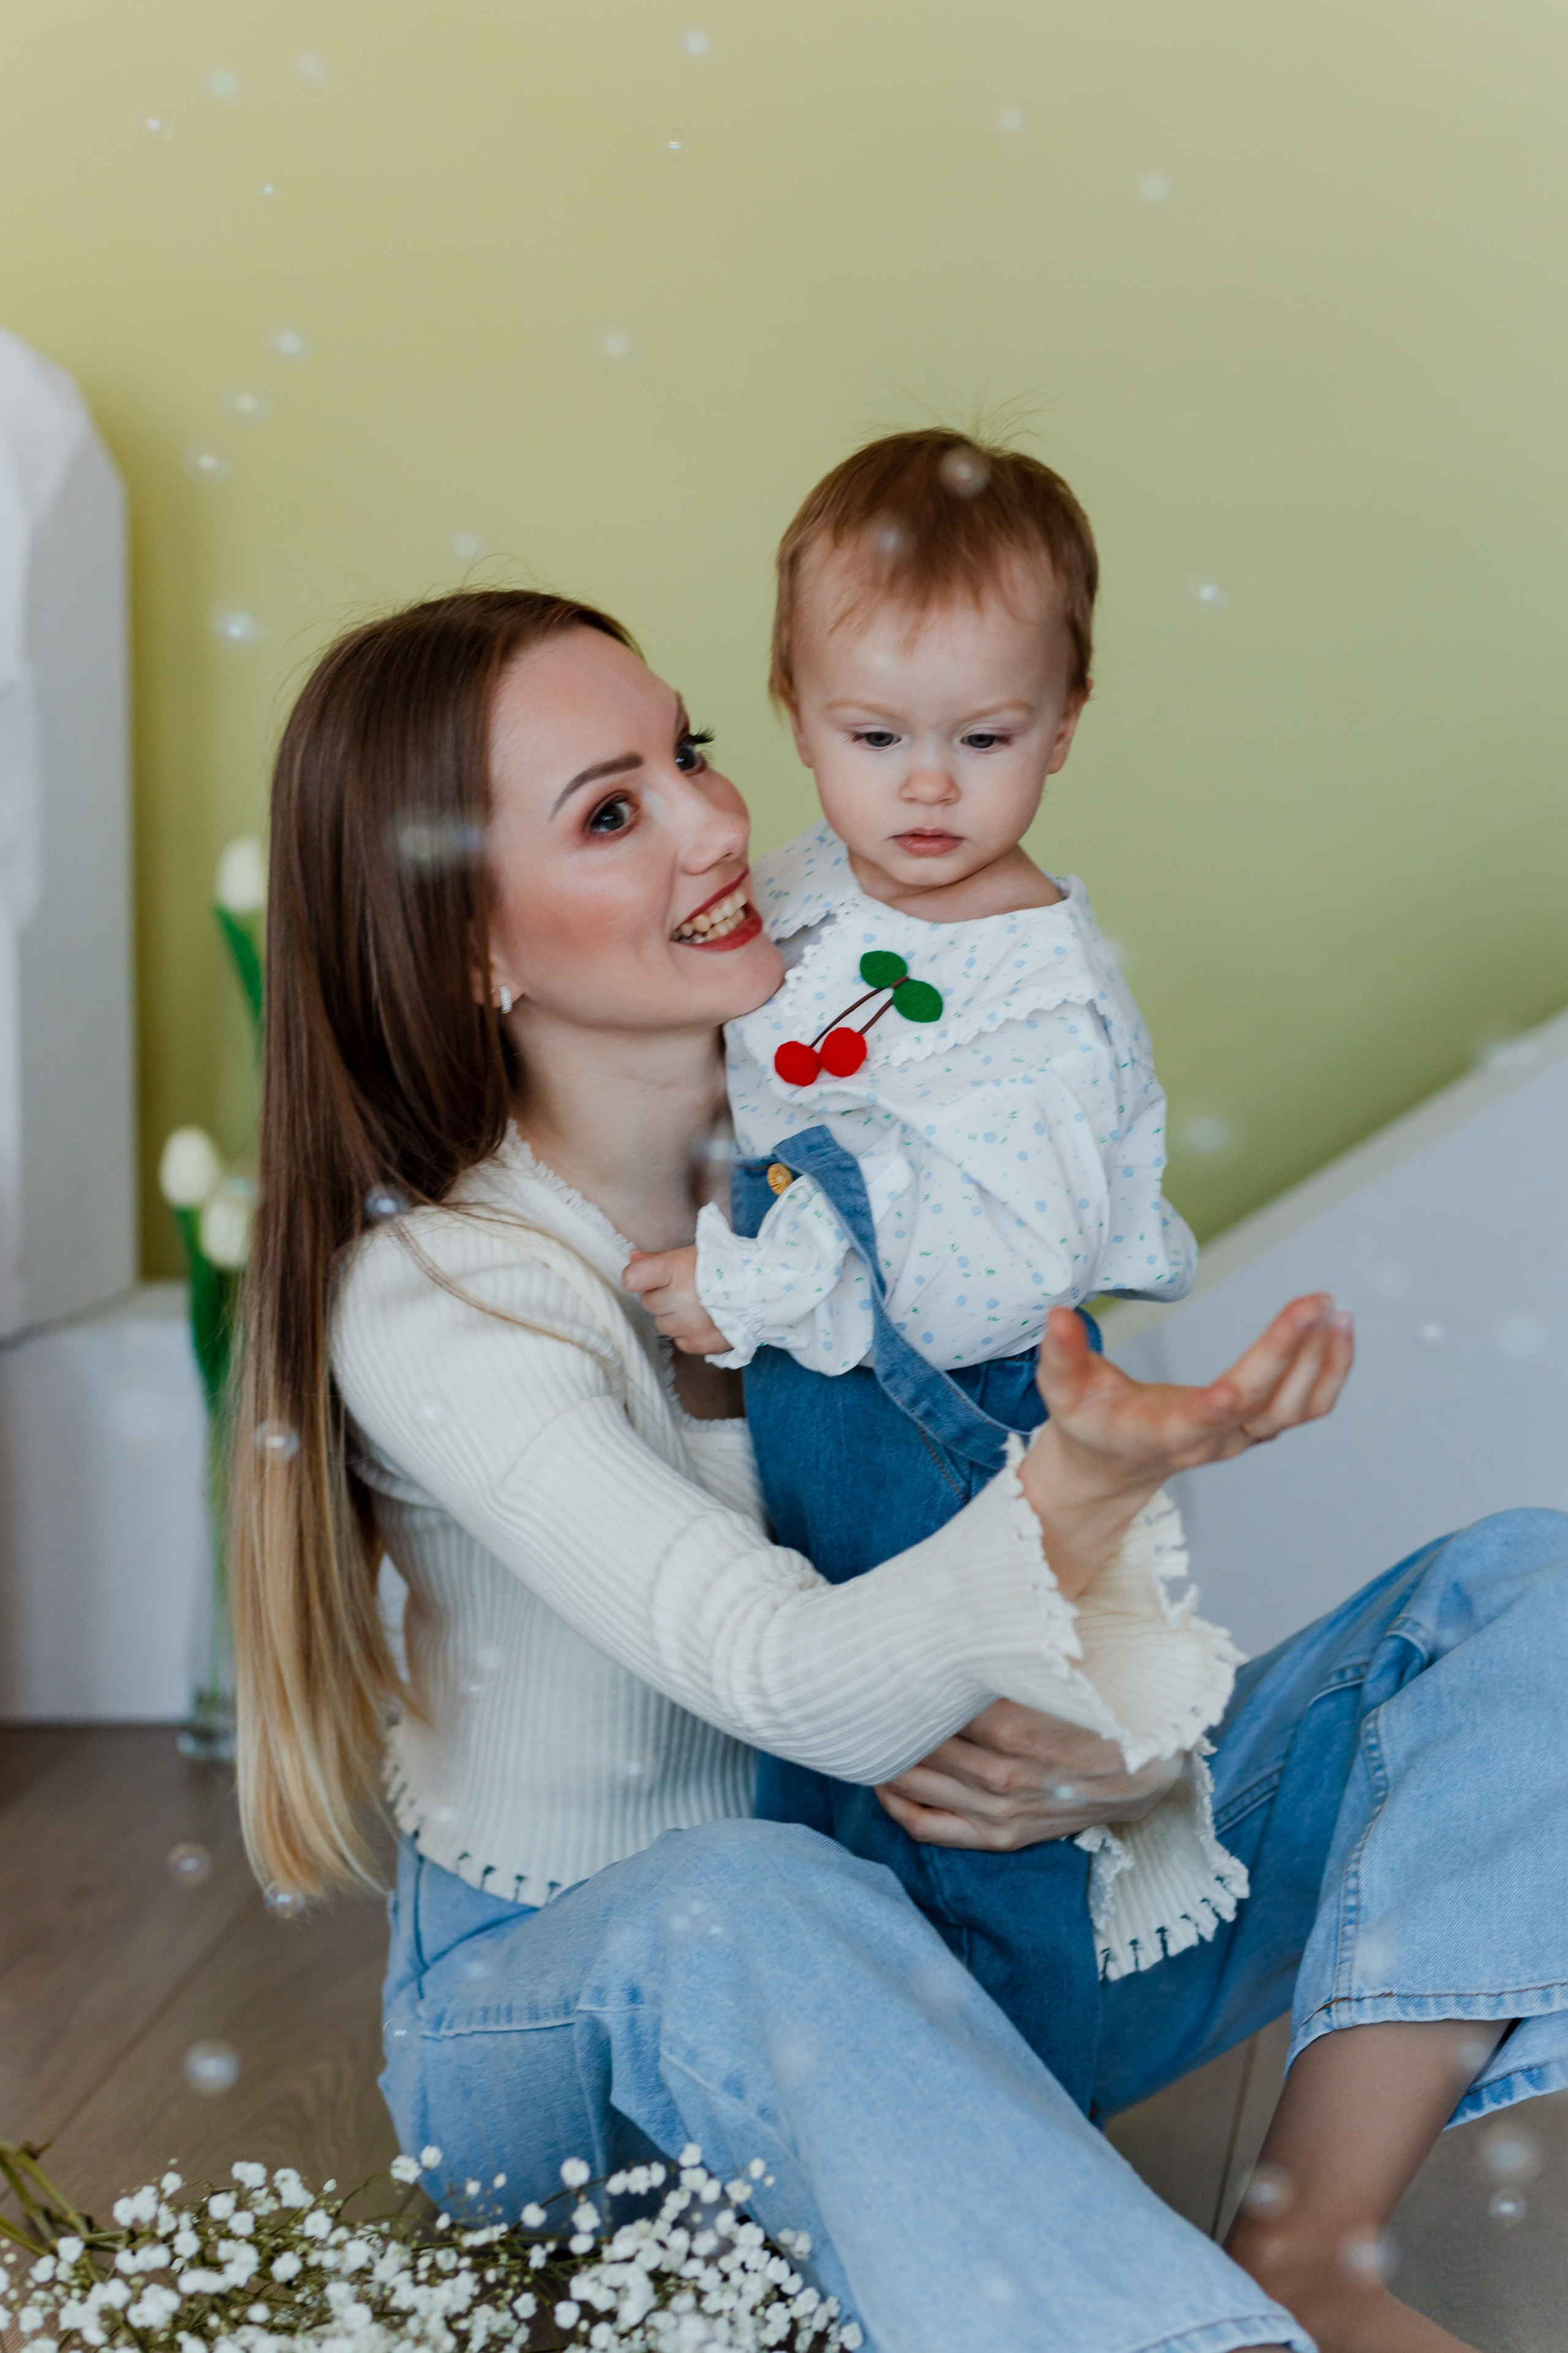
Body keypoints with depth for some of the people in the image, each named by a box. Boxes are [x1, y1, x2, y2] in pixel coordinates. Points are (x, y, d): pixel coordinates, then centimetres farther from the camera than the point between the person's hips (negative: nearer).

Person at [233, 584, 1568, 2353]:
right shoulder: (430, 1299, -21)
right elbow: (799, 1684, -33)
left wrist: (1130, 1755, -22)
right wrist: (1088, 1478, -50)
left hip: (956, 1956, 6)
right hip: (564, 2000, -5)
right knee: (743, 1902, -44)